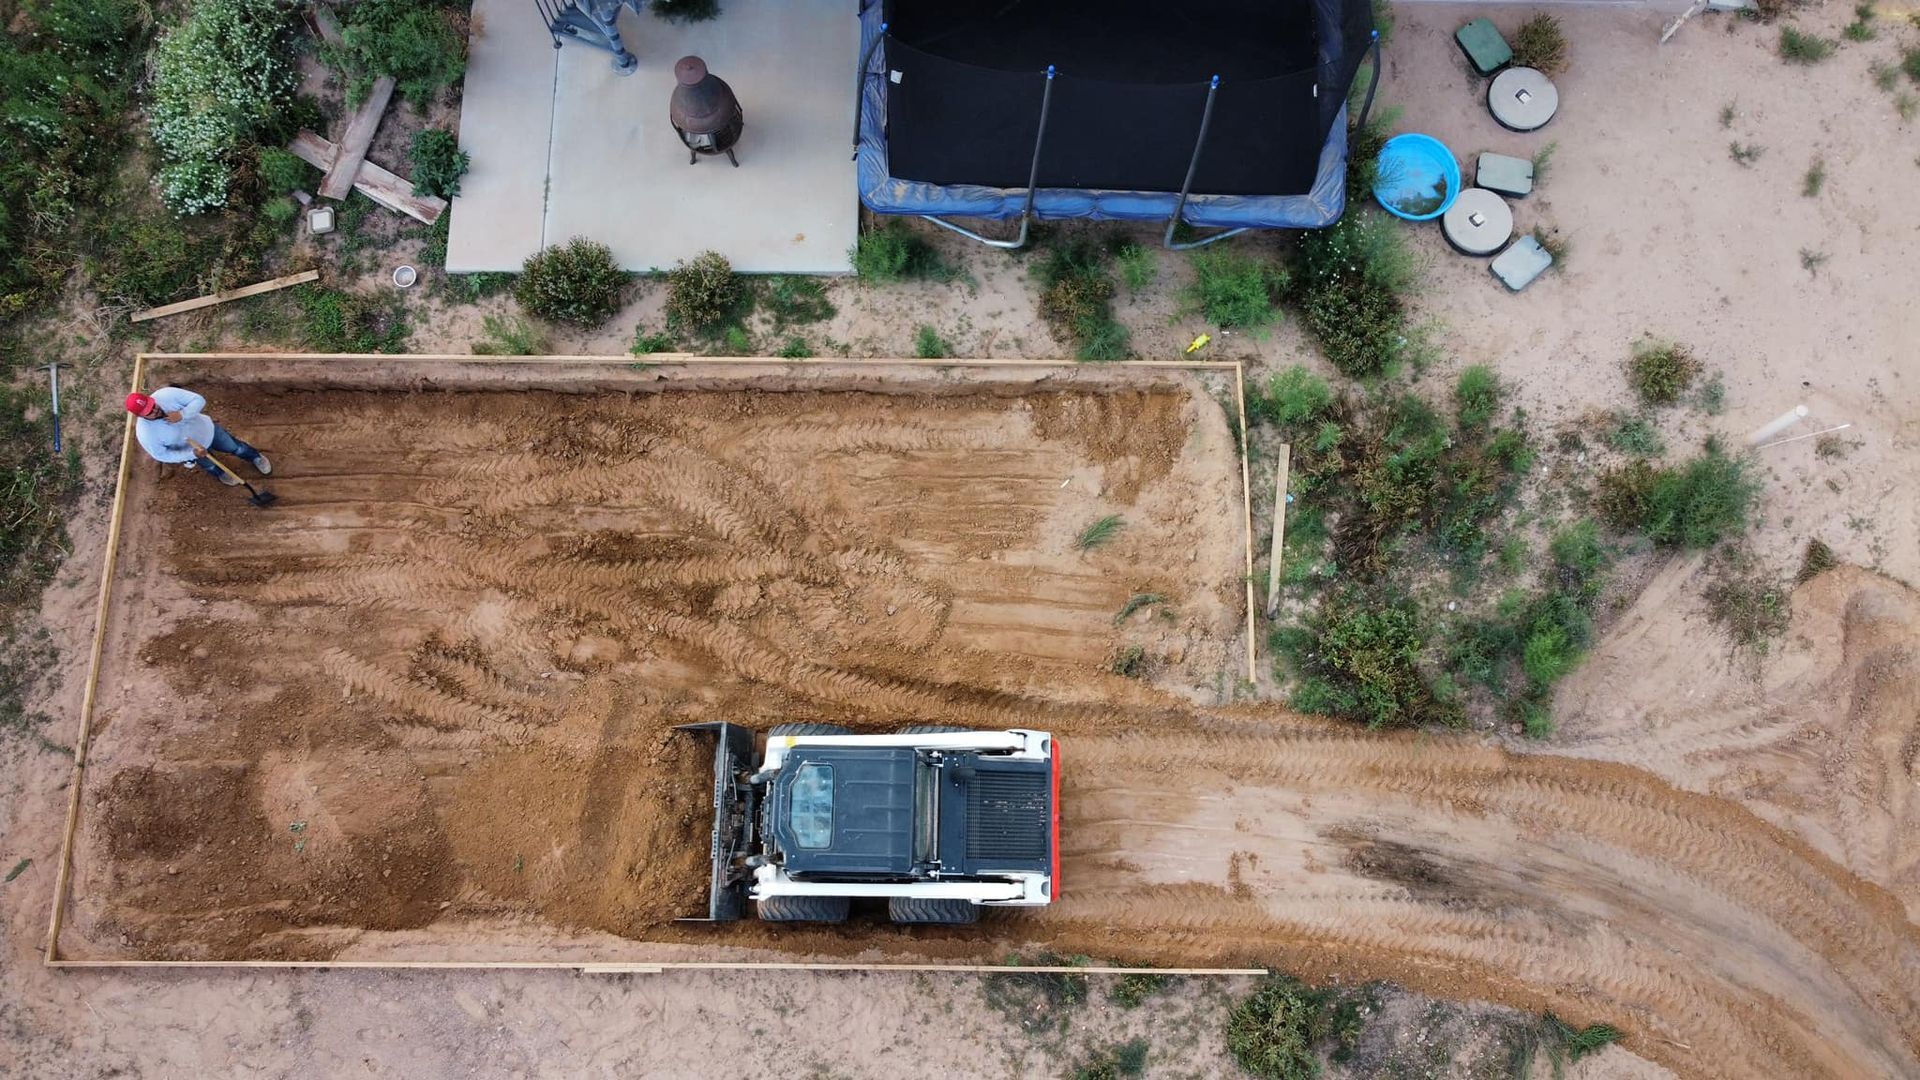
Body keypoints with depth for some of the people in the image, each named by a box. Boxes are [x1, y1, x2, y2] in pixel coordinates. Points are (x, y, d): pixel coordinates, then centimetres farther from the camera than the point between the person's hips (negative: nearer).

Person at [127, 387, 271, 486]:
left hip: (205, 429, 2)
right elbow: (161, 455, -23)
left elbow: (199, 400, -27)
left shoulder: (167, 394, -37)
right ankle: (219, 473, 58)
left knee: (236, 448, 22)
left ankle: (255, 457, 56)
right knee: (210, 466, 20)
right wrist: (191, 454, -31)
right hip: (188, 449, -2)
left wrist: (181, 415, -44)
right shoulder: (145, 434, -37)